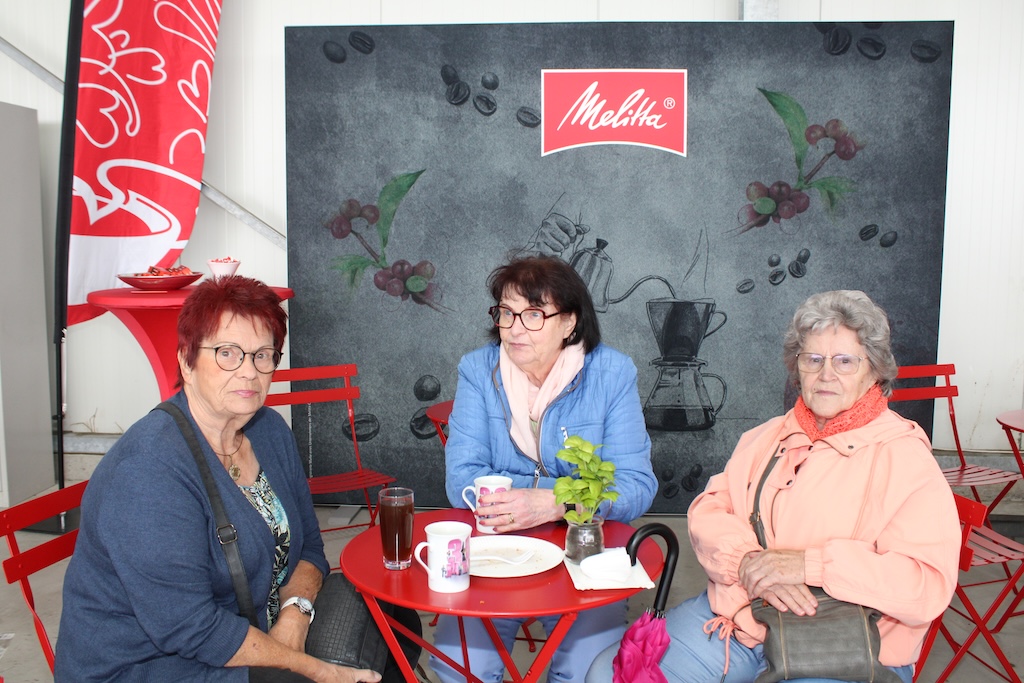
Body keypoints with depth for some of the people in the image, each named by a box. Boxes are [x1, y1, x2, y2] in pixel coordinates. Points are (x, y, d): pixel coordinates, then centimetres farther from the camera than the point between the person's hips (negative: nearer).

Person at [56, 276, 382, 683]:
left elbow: (307, 545, 7)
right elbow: (189, 629, -26)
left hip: (254, 626, 8)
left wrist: (294, 614, -13)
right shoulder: (149, 469, -24)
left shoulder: (270, 432, 2)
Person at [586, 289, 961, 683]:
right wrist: (747, 560, -14)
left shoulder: (904, 457, -4)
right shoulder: (767, 438, 15)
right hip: (735, 618, 5)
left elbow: (928, 583, -15)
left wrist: (809, 564, -22)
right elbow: (708, 511, 8)